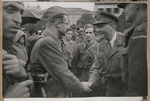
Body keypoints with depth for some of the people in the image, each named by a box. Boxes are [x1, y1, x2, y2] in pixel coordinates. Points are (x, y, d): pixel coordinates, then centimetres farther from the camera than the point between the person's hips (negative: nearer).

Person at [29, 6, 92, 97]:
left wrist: (79, 84, 3)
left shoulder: (51, 41, 8)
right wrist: (82, 87, -8)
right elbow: (63, 75, -22)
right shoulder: (47, 43, -22)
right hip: (51, 96, -9)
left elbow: (62, 71, 9)